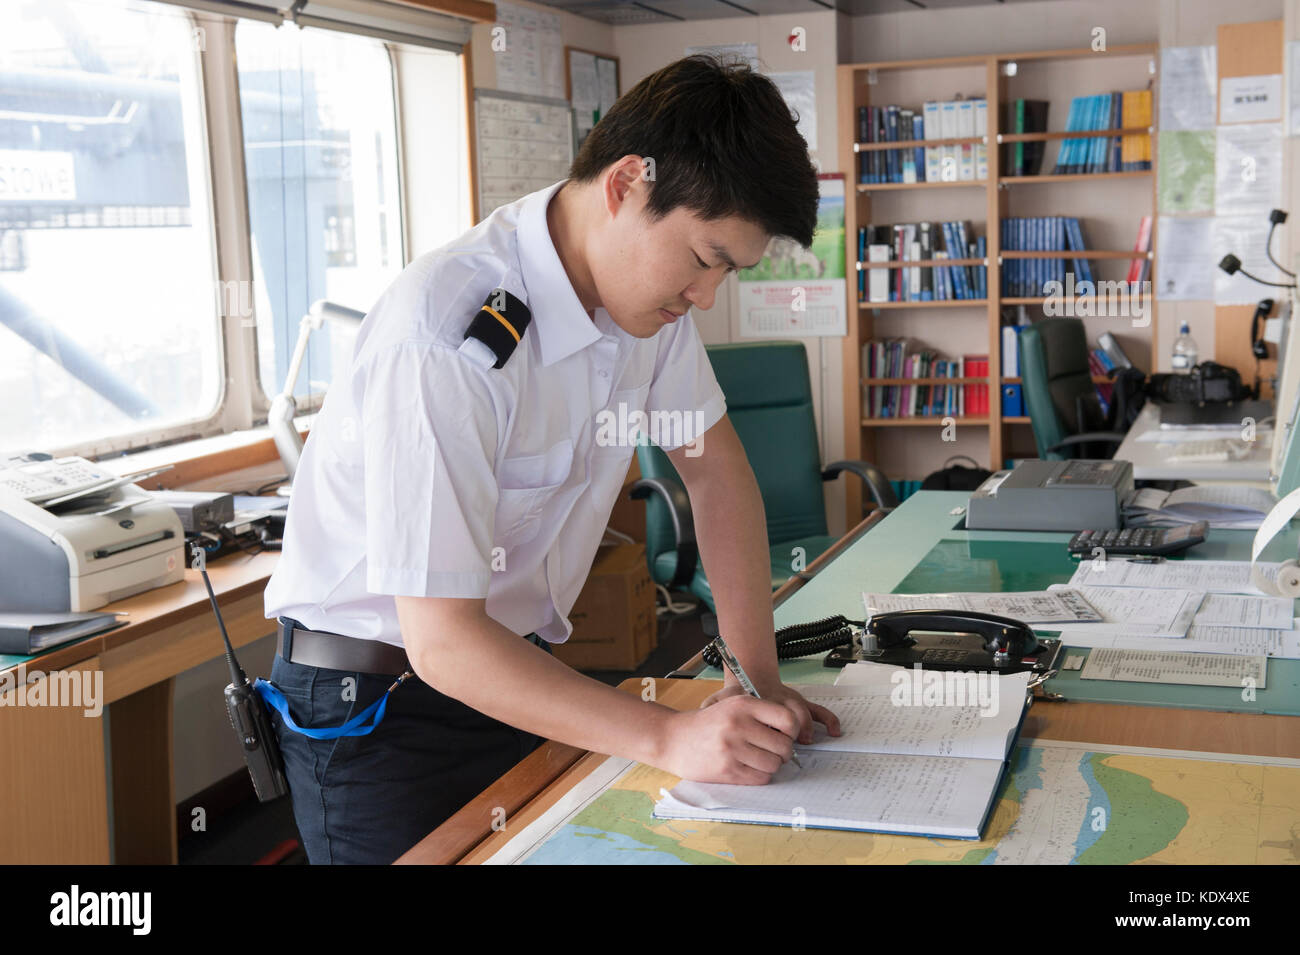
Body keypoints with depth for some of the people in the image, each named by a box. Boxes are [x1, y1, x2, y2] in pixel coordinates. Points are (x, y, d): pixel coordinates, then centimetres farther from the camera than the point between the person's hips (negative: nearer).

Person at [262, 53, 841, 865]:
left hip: (515, 660, 7)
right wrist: (668, 739, -33)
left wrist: (759, 676, -6)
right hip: (373, 702, -6)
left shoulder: (647, 281, -7)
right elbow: (442, 640, -30)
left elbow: (716, 469, 3)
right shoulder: (449, 338, -31)